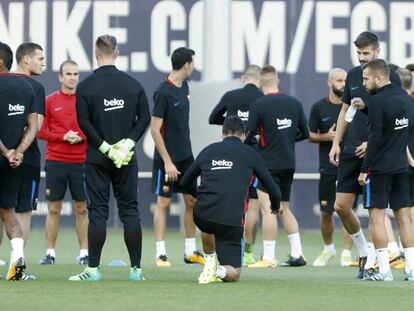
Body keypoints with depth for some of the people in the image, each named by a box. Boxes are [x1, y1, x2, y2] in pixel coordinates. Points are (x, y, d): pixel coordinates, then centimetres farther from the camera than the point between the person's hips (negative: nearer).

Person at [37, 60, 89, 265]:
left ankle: (84, 252, 8)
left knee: (82, 208, 2)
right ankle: (50, 253, 6)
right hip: (55, 161, 0)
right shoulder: (50, 101, 3)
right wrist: (63, 137, -13)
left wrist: (80, 137, -12)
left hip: (81, 162, 0)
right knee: (54, 208, 1)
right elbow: (41, 131, 1)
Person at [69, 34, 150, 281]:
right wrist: (129, 143, -5)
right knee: (130, 210, 6)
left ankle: (93, 269, -3)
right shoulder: (133, 84, 3)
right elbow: (145, 117, -1)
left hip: (97, 158, -2)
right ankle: (136, 269, 5)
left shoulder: (86, 86, -5)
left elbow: (84, 122, -11)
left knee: (98, 212, 0)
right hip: (127, 159, 2)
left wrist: (105, 147, -9)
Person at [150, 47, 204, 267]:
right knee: (163, 202, -3)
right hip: (168, 157, -8)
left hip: (186, 156, 8)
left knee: (192, 201, 8)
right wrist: (167, 161, -19)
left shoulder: (183, 87, 7)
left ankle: (190, 252, 16)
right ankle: (160, 253, 0)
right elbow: (155, 129, -17)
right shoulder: (163, 92, -17)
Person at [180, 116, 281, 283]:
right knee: (233, 274, 12)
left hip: (201, 215, 2)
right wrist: (275, 206, 36)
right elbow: (273, 188, 13)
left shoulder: (208, 150, 15)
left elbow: (184, 182, 24)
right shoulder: (250, 154, 9)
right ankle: (222, 271, -20)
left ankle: (209, 264, 24)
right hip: (232, 220, -2)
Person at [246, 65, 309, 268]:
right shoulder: (294, 103, 4)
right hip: (289, 163, 6)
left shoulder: (258, 105, -11)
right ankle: (297, 254, 13)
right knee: (284, 208, 17)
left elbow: (248, 135, -13)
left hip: (268, 163, -6)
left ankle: (268, 258, -7)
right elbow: (305, 133, 11)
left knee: (268, 209, -5)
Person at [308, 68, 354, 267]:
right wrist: (326, 137, -12)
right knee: (325, 213, 6)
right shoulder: (319, 107, 4)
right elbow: (311, 136, 6)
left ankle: (346, 253, -1)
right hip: (327, 167, 1)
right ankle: (328, 249, 26)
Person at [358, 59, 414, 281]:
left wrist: (365, 169, -12)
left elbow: (376, 136, -16)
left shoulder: (378, 101, -13)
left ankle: (384, 269, -6)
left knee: (377, 216, -2)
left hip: (380, 168, -7)